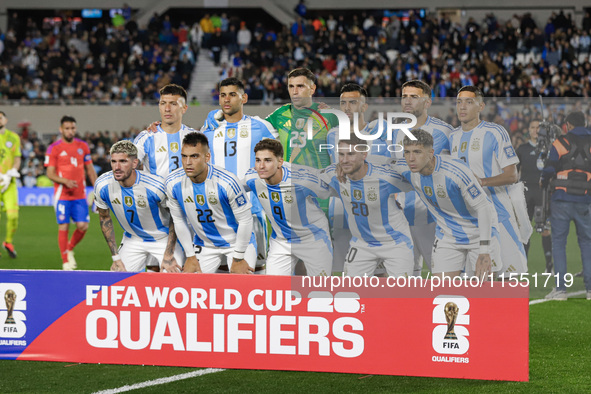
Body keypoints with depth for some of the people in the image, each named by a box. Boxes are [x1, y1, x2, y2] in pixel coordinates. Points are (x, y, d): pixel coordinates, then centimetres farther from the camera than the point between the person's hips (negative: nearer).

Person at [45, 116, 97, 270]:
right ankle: (65, 261, 7)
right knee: (63, 227, -4)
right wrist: (65, 181, -23)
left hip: (80, 195, 3)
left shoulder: (83, 146, 9)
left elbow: (90, 170, 16)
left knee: (83, 226, -5)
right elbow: (50, 173, -7)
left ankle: (70, 249, 23)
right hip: (62, 195, -3)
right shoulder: (54, 148, -3)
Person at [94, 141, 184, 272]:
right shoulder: (102, 186, -17)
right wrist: (115, 257, -1)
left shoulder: (156, 186, -29)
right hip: (132, 240, 3)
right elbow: (104, 218, 1)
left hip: (164, 239, -3)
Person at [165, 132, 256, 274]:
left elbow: (245, 221, -16)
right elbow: (179, 221, 1)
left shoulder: (227, 182, -27)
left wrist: (238, 259, -12)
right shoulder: (173, 183, -14)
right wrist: (190, 256, 1)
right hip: (204, 245, 4)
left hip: (236, 241, -4)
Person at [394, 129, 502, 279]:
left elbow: (483, 207, -24)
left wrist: (484, 252, -28)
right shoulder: (405, 170, -13)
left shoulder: (456, 172, -31)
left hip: (479, 232, -4)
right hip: (447, 236, 5)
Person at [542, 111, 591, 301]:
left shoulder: (561, 142, -2)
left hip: (562, 199, -2)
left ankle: (560, 288, -3)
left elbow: (550, 169, -4)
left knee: (558, 242, 3)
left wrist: (544, 181, 17)